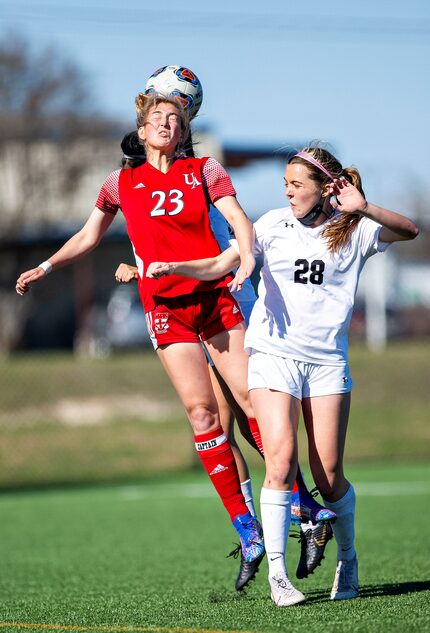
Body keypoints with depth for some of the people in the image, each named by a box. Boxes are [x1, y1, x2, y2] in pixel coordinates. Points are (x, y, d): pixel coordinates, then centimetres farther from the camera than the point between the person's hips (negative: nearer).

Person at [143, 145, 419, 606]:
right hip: (273, 355, 0)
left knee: (329, 474, -1)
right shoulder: (274, 224, 4)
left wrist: (362, 209, -25)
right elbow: (220, 265, 2)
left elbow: (409, 231, -12)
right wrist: (171, 267, -13)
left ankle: (347, 560, 24)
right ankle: (276, 572, -14)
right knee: (281, 458, -16)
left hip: (327, 361, 0)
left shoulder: (353, 231, 2)